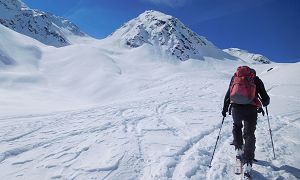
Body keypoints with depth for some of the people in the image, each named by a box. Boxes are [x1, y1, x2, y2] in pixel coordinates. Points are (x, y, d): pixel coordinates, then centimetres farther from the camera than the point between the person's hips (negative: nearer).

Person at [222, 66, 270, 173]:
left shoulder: (235, 77, 19)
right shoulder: (256, 80, 14)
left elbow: (228, 94, 16)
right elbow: (265, 98, 12)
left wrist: (225, 108, 22)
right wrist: (264, 103, 35)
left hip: (236, 107, 2)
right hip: (251, 109, -1)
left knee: (237, 126, 29)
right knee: (249, 134, 8)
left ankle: (239, 150, 27)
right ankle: (247, 162, 1)